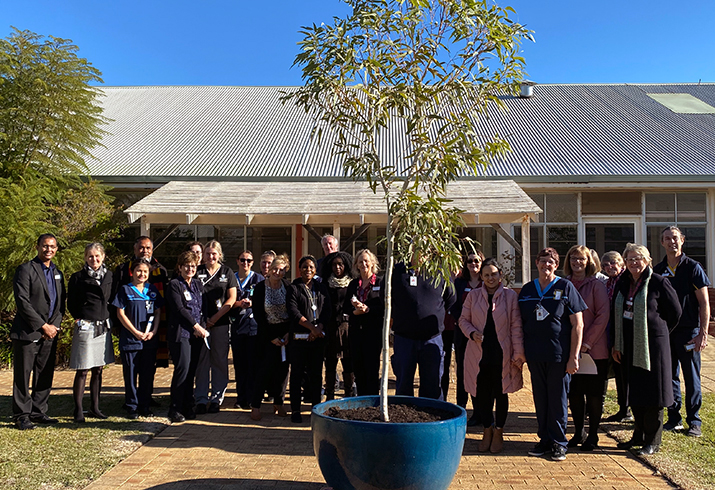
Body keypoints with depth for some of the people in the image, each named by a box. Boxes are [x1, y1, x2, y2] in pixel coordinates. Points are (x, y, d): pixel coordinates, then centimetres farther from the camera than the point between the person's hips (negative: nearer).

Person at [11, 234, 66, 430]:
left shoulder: (57, 273, 15)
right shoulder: (25, 270, -6)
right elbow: (22, 302, -13)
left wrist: (54, 325, -1)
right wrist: (43, 326, -14)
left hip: (49, 333, 6)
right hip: (28, 332, -6)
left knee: (45, 375, 9)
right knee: (23, 375, 0)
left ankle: (38, 412, 19)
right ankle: (21, 416, 9)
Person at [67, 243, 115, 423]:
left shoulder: (109, 276, 9)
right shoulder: (77, 278, -2)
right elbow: (71, 303, 2)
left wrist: (109, 319, 7)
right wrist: (80, 319, -6)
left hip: (104, 327, 4)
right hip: (85, 327, -4)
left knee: (98, 369, 10)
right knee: (82, 371, -2)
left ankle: (94, 408, 20)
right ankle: (78, 410, 7)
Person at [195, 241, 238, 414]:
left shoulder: (227, 272, 7)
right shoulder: (198, 272, 8)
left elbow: (232, 299, 2)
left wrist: (215, 318, -7)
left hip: (221, 323, 0)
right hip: (201, 322, 0)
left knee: (219, 361, 3)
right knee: (201, 361, 2)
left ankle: (216, 399, 12)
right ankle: (201, 399, 10)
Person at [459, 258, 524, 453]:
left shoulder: (510, 296, 1)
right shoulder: (473, 295, 6)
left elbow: (516, 326, 0)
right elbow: (463, 320, 11)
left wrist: (519, 352, -4)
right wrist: (472, 333, -9)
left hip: (502, 353, -1)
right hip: (479, 353, 1)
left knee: (501, 393, 8)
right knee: (481, 393, 4)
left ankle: (498, 432, 25)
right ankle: (487, 429, 25)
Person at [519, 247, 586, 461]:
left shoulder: (565, 287, -2)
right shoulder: (527, 290, 9)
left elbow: (577, 324, -4)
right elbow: (520, 323, 13)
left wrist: (573, 356, -9)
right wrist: (519, 352, 6)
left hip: (559, 354, -4)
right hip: (535, 354, 4)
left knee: (557, 399, 3)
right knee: (540, 399, 10)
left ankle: (558, 443, 15)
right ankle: (545, 440, 22)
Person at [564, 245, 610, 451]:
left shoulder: (597, 285, -4)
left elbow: (603, 316, -9)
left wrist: (587, 342, -13)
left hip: (594, 349, -3)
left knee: (594, 394, 4)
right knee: (574, 393, 9)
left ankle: (592, 436, 17)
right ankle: (578, 432, 23)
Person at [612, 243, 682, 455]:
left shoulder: (658, 282, -8)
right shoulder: (622, 284, 9)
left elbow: (675, 312, -2)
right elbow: (616, 315, 12)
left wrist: (659, 332, 4)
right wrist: (616, 344, 8)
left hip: (652, 344, -6)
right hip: (628, 346, 6)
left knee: (652, 392, 1)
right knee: (633, 391, 12)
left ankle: (652, 441, 12)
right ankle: (639, 435, 26)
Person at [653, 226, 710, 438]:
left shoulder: (692, 267, -3)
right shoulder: (658, 270, 7)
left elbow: (704, 303, -5)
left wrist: (703, 333, -11)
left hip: (688, 331, -3)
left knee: (691, 378, 3)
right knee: (669, 376, 9)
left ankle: (694, 422, 13)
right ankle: (674, 418, 19)